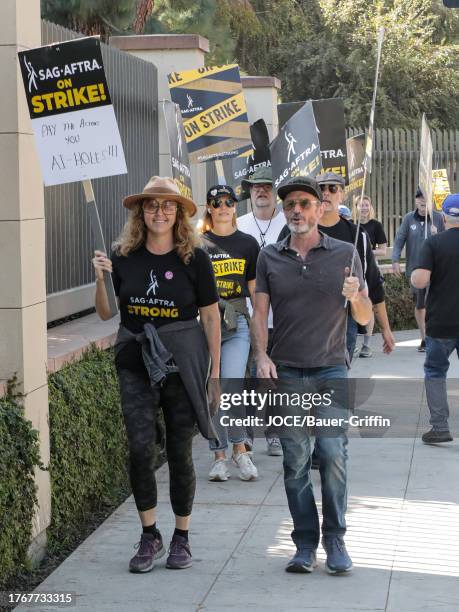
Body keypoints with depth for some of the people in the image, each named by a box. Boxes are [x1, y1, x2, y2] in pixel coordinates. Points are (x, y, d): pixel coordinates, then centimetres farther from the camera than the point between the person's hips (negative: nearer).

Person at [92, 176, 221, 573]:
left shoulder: (194, 258, -4)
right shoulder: (123, 257, 2)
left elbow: (211, 317, 0)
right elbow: (106, 314, 10)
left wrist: (215, 371, -2)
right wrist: (101, 279, -8)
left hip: (182, 364, -2)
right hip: (136, 363, 2)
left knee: (180, 451, 5)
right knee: (140, 448, -6)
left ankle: (181, 538, 19)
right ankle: (150, 536, 10)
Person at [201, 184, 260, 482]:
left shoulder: (247, 243, 9)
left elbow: (256, 290, 13)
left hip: (236, 323, 0)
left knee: (232, 387, -16)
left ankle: (239, 449, 2)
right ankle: (220, 457, 12)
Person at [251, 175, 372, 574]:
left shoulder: (344, 254, 5)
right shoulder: (270, 258, 9)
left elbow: (365, 319, 7)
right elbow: (260, 314, 9)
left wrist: (355, 296, -14)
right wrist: (262, 356, -7)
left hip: (331, 369, -1)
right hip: (285, 372, 1)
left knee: (333, 454, -11)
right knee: (295, 462, 2)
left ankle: (335, 540, 3)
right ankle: (305, 544, 11)